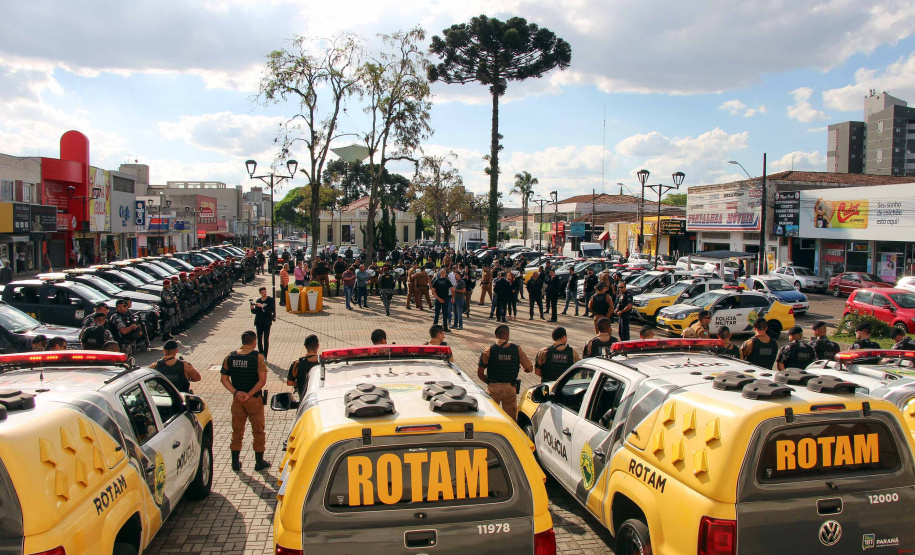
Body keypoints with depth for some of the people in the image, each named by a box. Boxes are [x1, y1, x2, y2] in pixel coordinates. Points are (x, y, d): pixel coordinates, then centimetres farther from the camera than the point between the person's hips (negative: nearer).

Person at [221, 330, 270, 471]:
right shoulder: (257, 357, -13)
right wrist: (249, 394, -16)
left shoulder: (230, 357, -1)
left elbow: (224, 379, -2)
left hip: (237, 399, 4)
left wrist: (236, 392, -8)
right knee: (258, 431, 10)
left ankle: (235, 462, 23)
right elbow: (262, 380, -19)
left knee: (237, 431, 16)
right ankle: (259, 462, 17)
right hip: (254, 399, -3)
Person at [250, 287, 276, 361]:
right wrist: (252, 308, -13)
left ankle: (265, 356, -3)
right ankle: (260, 354, 16)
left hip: (267, 322, -4)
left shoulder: (271, 300, -1)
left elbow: (272, 310, -13)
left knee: (266, 339, -5)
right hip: (259, 322, 4)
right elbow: (255, 312, 8)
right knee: (259, 338, 5)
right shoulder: (258, 301, 10)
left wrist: (262, 306, -20)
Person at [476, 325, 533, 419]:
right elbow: (529, 368, 0)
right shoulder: (517, 350, -4)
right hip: (510, 388, 1)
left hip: (493, 388, -1)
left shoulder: (489, 350, -7)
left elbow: (480, 373, -5)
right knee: (510, 418, 12)